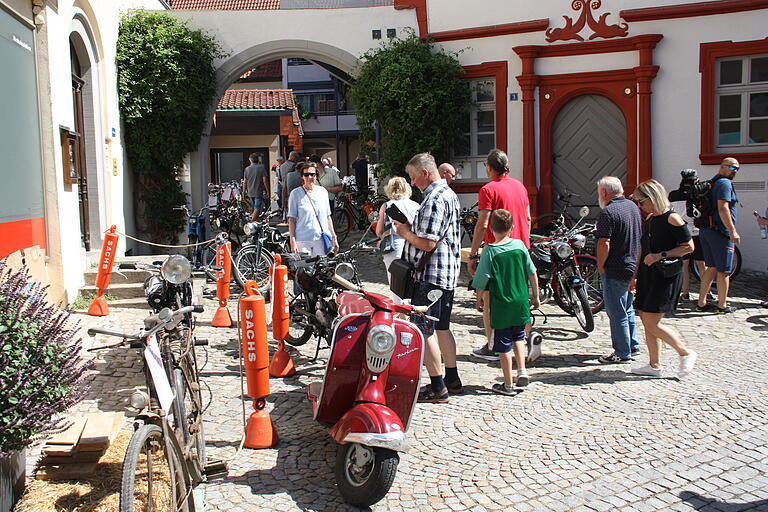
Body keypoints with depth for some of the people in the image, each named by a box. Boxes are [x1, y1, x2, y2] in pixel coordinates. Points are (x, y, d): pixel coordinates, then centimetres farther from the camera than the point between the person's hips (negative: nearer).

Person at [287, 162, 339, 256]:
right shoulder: (295, 193, 0)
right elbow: (291, 219, 0)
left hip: (322, 239, 3)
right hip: (303, 240, -3)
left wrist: (334, 238, 15)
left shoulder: (323, 192, 11)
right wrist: (292, 241, -7)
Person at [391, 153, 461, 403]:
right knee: (442, 327, 18)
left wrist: (405, 232, -8)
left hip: (430, 276, -11)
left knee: (424, 330, -4)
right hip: (448, 273, 11)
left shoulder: (434, 199, -19)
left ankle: (437, 387, 1)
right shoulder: (448, 194, 15)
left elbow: (427, 243, -25)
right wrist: (411, 227, 10)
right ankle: (452, 380, 27)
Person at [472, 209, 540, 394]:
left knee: (504, 345, 5)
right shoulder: (519, 245, 0)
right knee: (518, 336, 24)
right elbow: (532, 273, 4)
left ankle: (508, 384, 11)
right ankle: (522, 371, 13)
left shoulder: (489, 251, -9)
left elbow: (482, 281, -8)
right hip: (521, 303, 4)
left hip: (500, 305, -4)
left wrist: (479, 300, 7)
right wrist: (535, 296, 15)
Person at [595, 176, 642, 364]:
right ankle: (633, 345, 31)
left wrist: (600, 266, -11)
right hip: (633, 268, 9)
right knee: (627, 309, 21)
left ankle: (622, 353, 7)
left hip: (616, 270, -9)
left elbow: (604, 244, -24)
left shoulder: (608, 212, -19)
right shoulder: (633, 207, 9)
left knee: (616, 313, 0)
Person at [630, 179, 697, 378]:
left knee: (652, 324, -9)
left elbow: (689, 247, -13)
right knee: (646, 322, 8)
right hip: (648, 276, 9)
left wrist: (661, 255, -20)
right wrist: (635, 276, 19)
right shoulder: (650, 219, 13)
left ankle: (686, 353, 9)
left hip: (666, 277, -9)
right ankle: (654, 365, 17)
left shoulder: (672, 219, -12)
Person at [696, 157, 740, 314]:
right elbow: (723, 208, -23)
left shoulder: (711, 182, 17)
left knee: (712, 267, 14)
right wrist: (733, 231, -23)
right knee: (724, 271, 1)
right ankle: (722, 306, 8)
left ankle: (701, 303, 15)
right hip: (720, 231, -9)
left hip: (705, 230, 9)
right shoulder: (724, 183, -13)